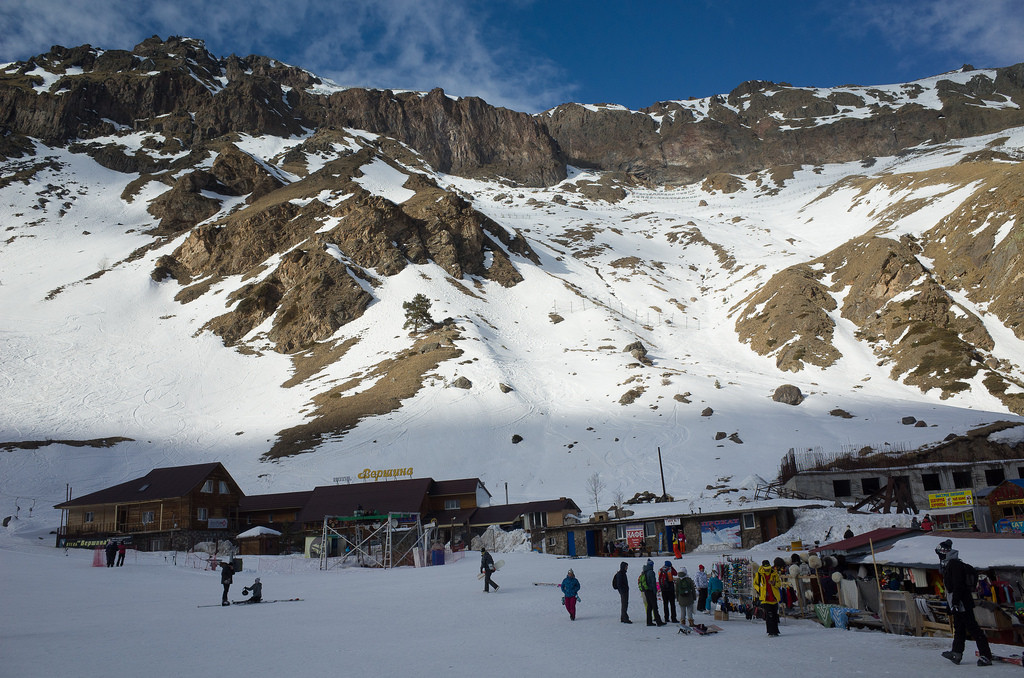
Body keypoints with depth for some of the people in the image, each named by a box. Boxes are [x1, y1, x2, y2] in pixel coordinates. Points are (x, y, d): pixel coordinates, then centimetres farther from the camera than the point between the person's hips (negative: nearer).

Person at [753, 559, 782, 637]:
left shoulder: (774, 573, 1)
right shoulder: (758, 574, -2)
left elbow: (779, 583, 4)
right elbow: (755, 584, 8)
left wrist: (774, 583, -18)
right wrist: (760, 592, -6)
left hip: (774, 597, 3)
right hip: (765, 598, -3)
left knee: (775, 615, 12)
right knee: (769, 615, -13)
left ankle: (775, 631, 26)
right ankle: (771, 631, -9)